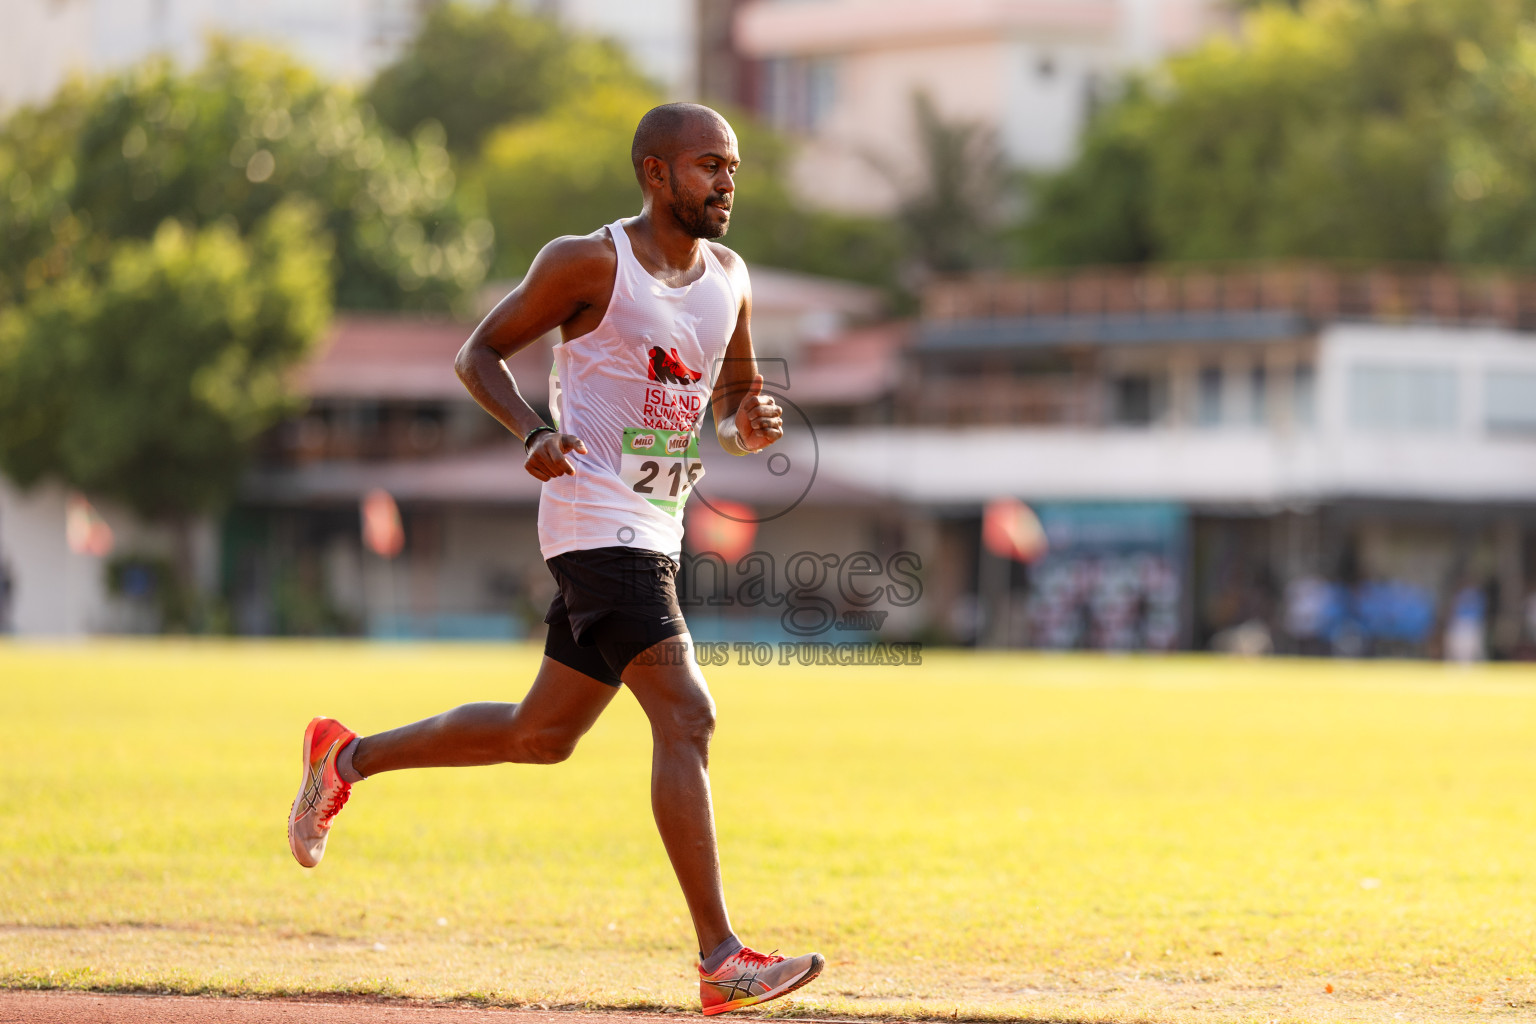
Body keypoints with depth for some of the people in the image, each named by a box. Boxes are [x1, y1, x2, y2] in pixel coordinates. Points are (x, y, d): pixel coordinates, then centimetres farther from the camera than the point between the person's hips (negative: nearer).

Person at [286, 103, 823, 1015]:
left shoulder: (729, 278, 12)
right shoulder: (588, 263, -8)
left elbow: (734, 400, 22)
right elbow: (480, 352, -1)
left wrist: (752, 424, -2)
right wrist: (533, 432, -19)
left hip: (655, 528, 8)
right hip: (595, 521, -8)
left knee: (542, 735, 17)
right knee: (687, 717, -19)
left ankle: (348, 757, 35)